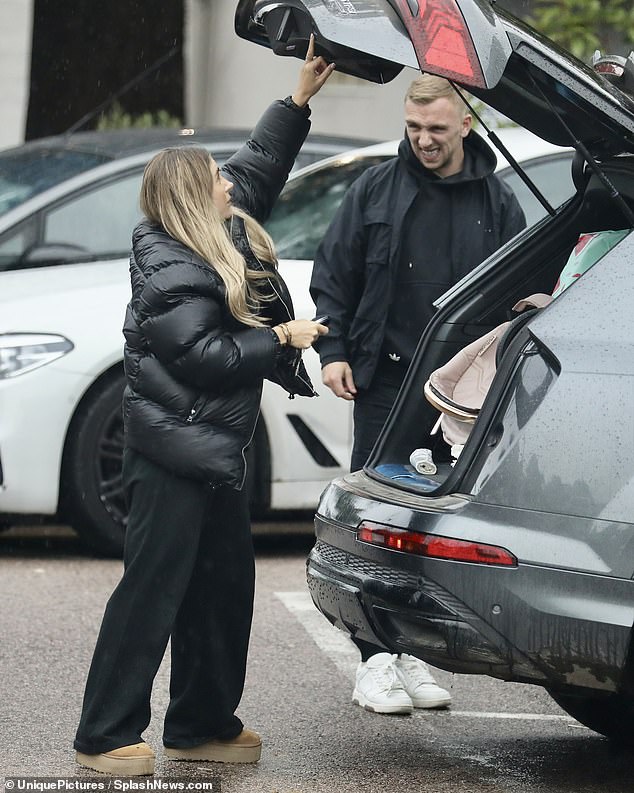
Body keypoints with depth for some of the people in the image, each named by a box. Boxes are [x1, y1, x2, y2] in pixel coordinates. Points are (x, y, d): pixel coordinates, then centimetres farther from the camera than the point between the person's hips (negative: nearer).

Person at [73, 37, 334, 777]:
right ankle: (104, 737, -5)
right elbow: (207, 356, -23)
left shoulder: (224, 233, 9)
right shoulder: (168, 274, -18)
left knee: (224, 585, 13)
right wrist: (281, 339, -12)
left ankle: (202, 725, 22)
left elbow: (260, 164, 22)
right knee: (152, 590, -9)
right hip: (173, 452, -10)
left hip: (214, 449, 10)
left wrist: (301, 96, 18)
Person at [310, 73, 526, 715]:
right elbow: (332, 275, 7)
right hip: (385, 380, -1)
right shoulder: (376, 190, 4)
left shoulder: (496, 202, 6)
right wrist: (333, 350, -2)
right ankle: (376, 660, 1)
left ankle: (414, 653, 15)